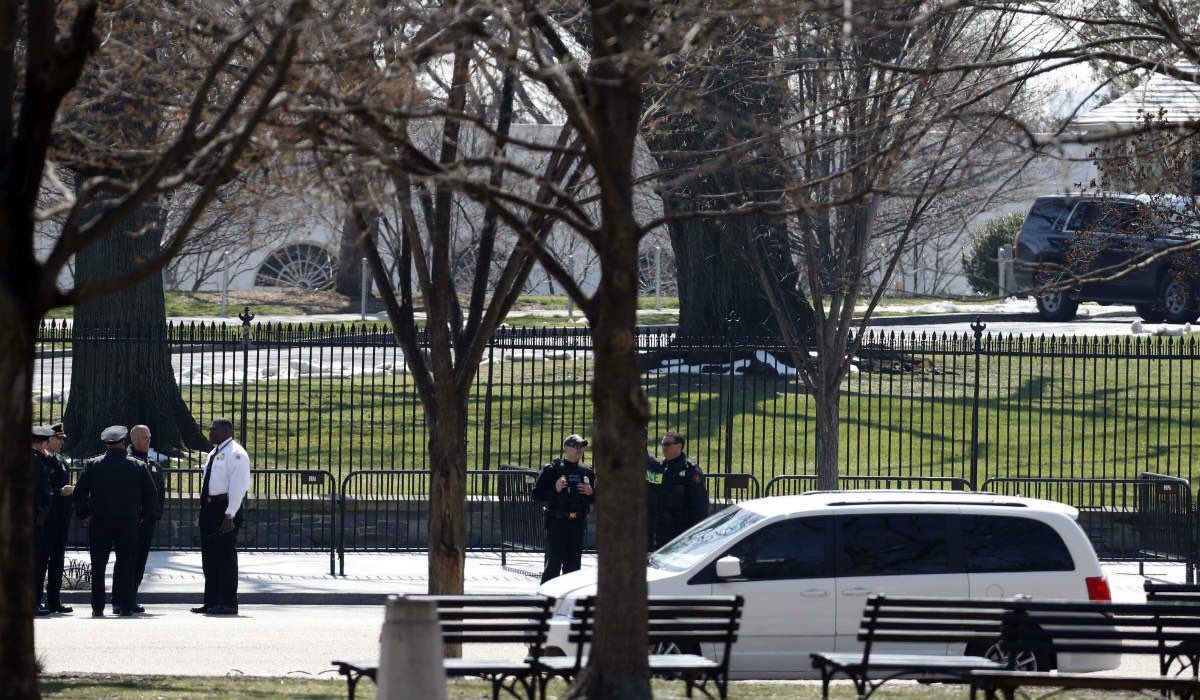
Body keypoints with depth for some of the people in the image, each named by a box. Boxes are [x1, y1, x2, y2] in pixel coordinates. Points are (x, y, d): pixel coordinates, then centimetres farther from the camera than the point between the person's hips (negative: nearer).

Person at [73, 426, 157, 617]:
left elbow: (79, 491, -3)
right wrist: (143, 515, 13)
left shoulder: (93, 464, -1)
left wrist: (84, 514, 6)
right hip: (128, 522, 0)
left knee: (98, 566, 4)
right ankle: (124, 606, 1)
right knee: (126, 565, 5)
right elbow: (151, 493, 4)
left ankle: (98, 607, 2)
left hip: (99, 521, 0)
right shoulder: (136, 466, 2)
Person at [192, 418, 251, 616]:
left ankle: (228, 603, -2)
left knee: (225, 555, -6)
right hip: (209, 507, 10)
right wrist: (205, 508, 17)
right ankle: (211, 602, 17)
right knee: (209, 557, 11)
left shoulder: (235, 454, -11)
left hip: (225, 509, -10)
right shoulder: (215, 454, 18)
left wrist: (229, 515, -22)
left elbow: (238, 486, -17)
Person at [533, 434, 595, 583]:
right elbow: (537, 495, -3)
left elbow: (597, 498, 20)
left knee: (573, 564, 7)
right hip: (557, 521, -4)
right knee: (554, 562, -8)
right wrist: (555, 490, -17)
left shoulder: (587, 471, 13)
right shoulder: (552, 469, -1)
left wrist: (590, 493, -3)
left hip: (578, 524, 4)